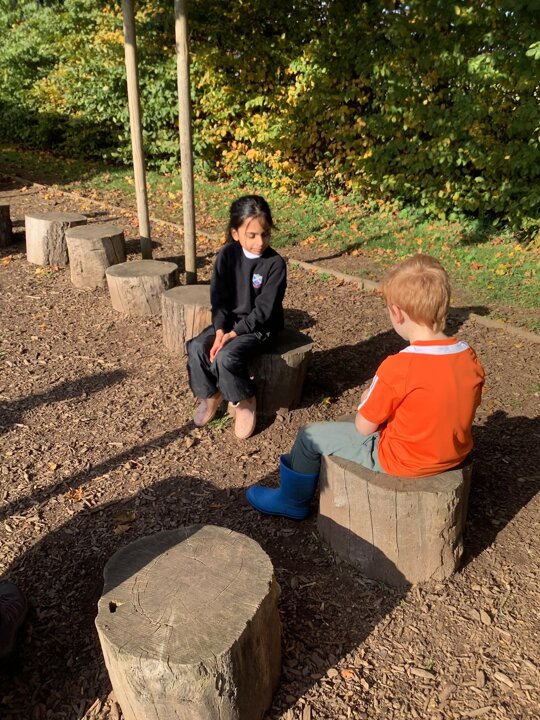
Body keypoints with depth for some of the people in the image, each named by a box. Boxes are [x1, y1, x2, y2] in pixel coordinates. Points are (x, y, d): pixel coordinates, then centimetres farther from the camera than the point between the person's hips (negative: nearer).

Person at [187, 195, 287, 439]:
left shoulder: (275, 263, -17)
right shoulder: (226, 255, -5)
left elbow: (263, 310, -18)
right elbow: (218, 298, -4)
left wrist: (233, 334, -21)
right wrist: (220, 332, -18)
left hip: (260, 326, -5)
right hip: (229, 321, 5)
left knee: (226, 356, -29)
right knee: (197, 348, -18)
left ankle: (245, 401, -1)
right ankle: (211, 395, 7)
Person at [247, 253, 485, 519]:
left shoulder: (397, 368, -28)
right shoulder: (470, 358, -9)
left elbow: (364, 426, -17)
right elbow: (451, 407, 6)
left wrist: (368, 400, 5)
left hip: (401, 461, -7)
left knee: (310, 436, 9)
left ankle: (293, 501, 35)